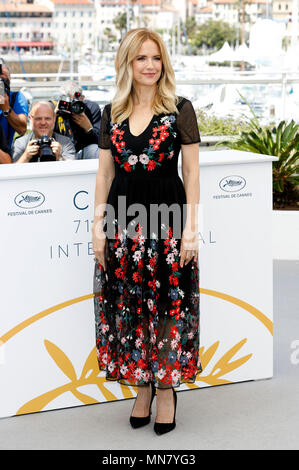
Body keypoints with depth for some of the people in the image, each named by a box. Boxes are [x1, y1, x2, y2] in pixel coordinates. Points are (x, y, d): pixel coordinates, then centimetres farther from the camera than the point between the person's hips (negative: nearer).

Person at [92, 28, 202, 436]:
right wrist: (98, 225, 4)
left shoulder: (180, 110, -1)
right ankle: (143, 385, 22)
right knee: (128, 306, 7)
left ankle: (167, 389, 15)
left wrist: (191, 227, -8)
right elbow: (105, 174, 11)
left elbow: (192, 172, -2)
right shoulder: (112, 114, 8)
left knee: (168, 306, 0)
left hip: (168, 218, -3)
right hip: (122, 221, 3)